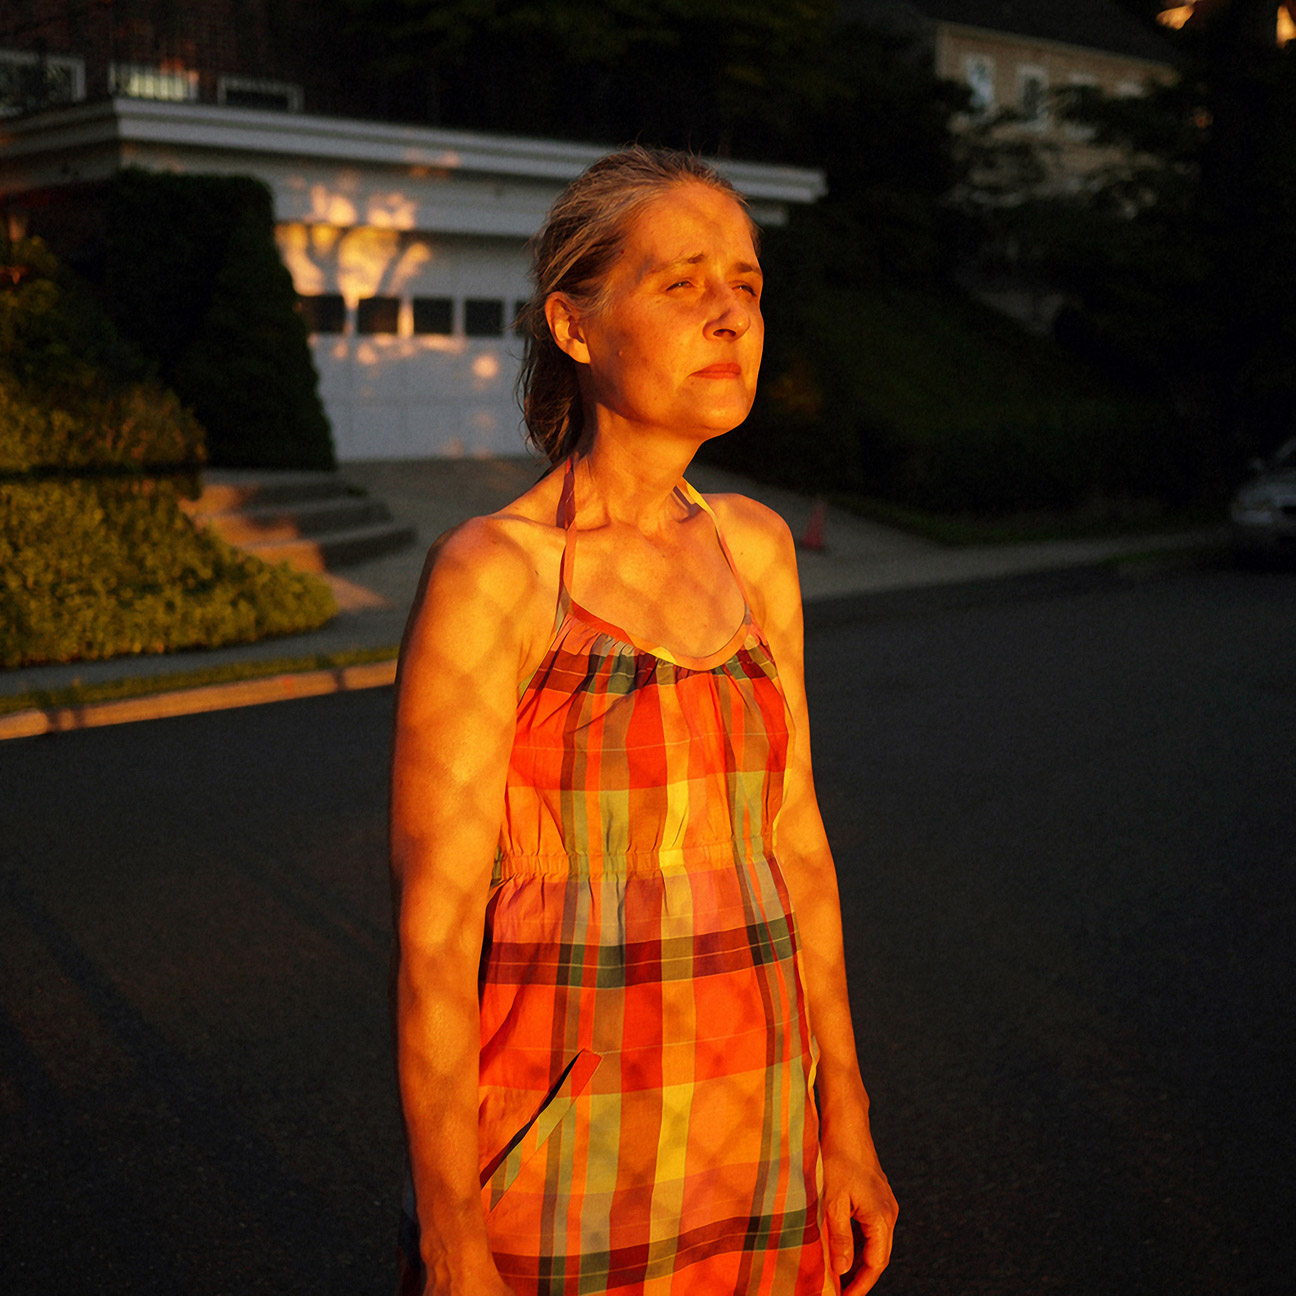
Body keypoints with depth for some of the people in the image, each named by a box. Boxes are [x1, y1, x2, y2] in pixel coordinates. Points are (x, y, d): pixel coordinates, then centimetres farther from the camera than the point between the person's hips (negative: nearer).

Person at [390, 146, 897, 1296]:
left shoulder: (753, 546, 4)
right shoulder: (489, 574, -15)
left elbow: (790, 837, 8)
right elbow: (432, 931, -14)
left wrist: (844, 1122, 9)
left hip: (749, 1147, 6)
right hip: (564, 1169, -5)